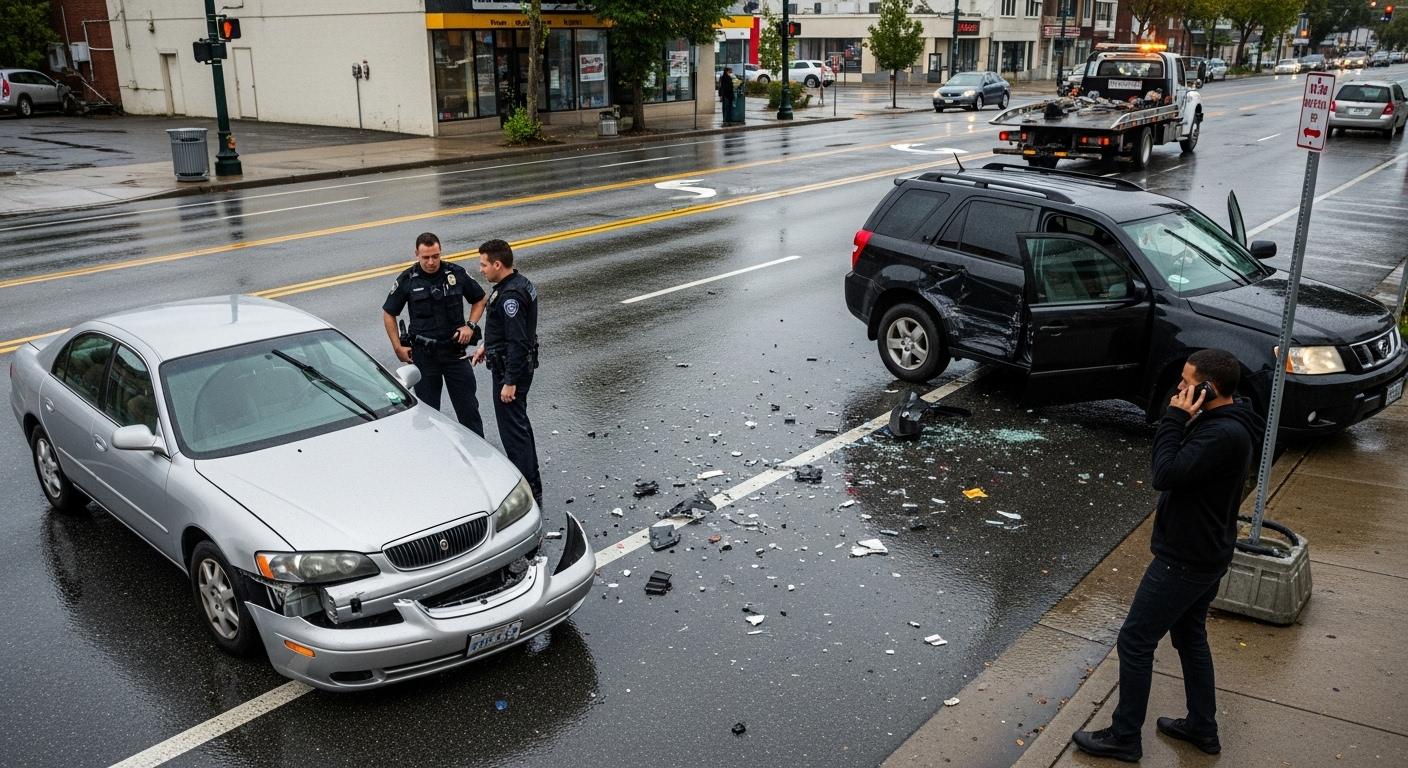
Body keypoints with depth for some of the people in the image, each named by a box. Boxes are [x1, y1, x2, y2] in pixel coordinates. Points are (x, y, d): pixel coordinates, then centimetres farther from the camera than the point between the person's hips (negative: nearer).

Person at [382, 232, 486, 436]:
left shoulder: (456, 274, -4)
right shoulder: (407, 280, -5)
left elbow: (480, 299, 11)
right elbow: (388, 313, 5)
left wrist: (470, 325, -4)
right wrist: (398, 347, 0)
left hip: (455, 349, 0)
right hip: (423, 353, 0)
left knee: (468, 405, 5)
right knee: (427, 408, 8)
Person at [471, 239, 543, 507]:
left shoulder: (510, 296, -24)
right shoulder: (519, 283, 8)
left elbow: (517, 342, -27)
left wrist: (510, 382, -25)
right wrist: (487, 345, 29)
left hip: (511, 368, -11)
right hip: (522, 364, 11)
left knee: (513, 429, -4)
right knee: (519, 424, 20)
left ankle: (529, 492, 2)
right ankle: (531, 484, 32)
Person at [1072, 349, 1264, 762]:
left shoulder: (1223, 434, -28)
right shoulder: (1226, 424, 5)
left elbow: (1166, 475, -29)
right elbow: (1184, 473, 14)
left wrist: (1175, 418, -24)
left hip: (1184, 561, -11)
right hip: (1203, 554, 11)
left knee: (1135, 642, 0)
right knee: (1190, 637, 23)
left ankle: (1124, 738, 12)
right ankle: (1202, 727, 37)